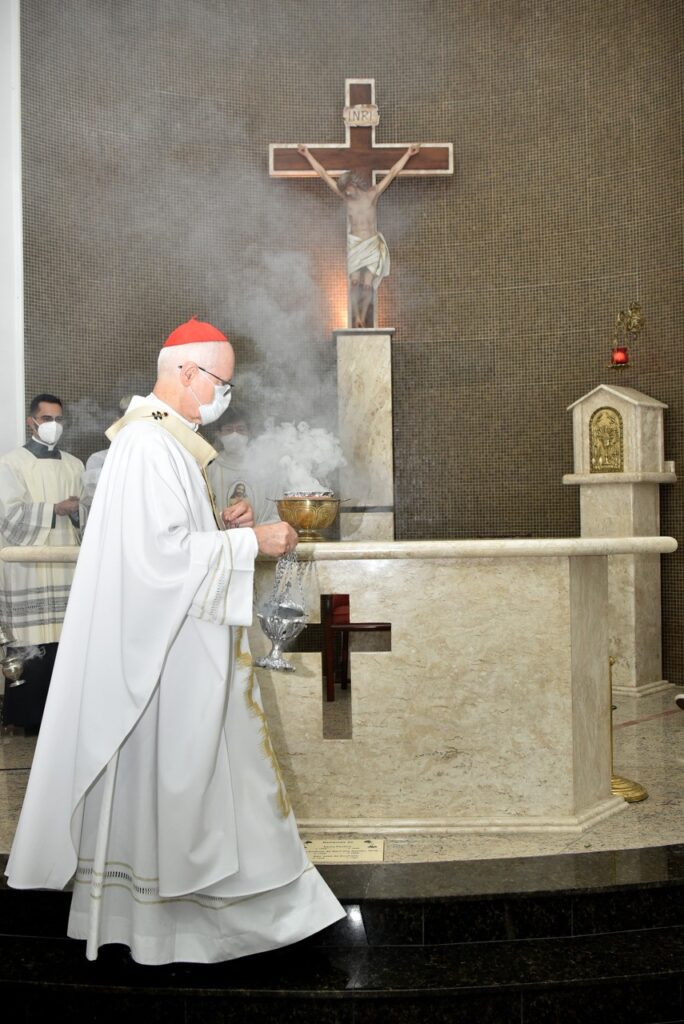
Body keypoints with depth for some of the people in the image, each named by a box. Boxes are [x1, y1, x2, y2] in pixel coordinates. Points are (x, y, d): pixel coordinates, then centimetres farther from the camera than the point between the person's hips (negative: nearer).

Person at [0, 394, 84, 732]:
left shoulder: (74, 465, 14)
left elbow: (88, 515, 11)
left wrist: (78, 510, -10)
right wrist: (57, 508, -11)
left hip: (66, 567, 4)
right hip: (28, 569, -4)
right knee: (31, 646, -5)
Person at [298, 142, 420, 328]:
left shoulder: (373, 193, -3)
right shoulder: (345, 196, 1)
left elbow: (392, 173, -3)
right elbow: (324, 174, 4)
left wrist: (408, 154, -3)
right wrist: (308, 155, 8)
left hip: (372, 245, -1)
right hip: (354, 244, 1)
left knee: (368, 284, -7)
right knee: (355, 282, -13)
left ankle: (363, 318, 4)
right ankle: (356, 318, -8)